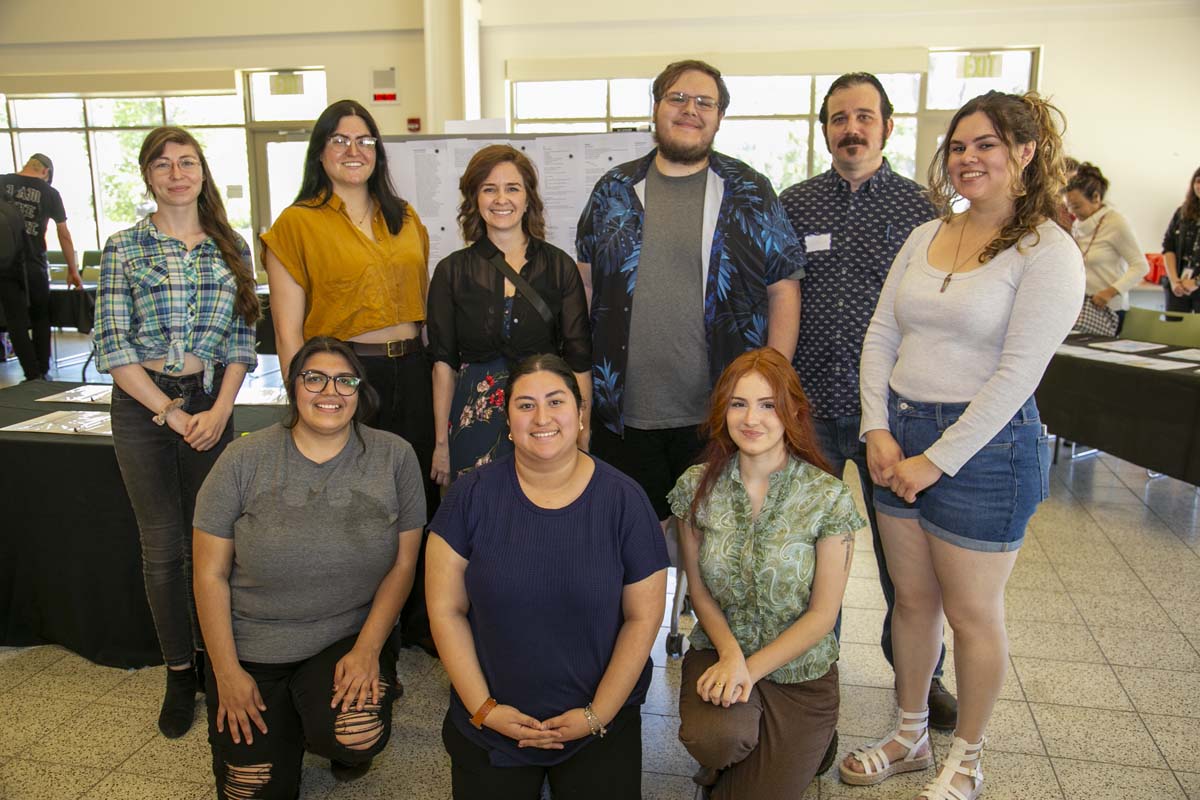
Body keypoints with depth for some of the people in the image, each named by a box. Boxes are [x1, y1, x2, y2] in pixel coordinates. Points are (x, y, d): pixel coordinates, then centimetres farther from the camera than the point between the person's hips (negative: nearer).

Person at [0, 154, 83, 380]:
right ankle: (43, 373, 19)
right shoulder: (50, 193, 0)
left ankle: (33, 376, 3)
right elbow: (64, 235, 5)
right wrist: (73, 270, 11)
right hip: (35, 266, 0)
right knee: (40, 319, 15)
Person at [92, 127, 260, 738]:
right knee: (163, 546, 6)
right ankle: (180, 673, 20)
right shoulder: (124, 248, -1)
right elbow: (113, 347, -5)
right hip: (144, 406, -1)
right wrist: (173, 413, -10)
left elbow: (242, 339, 5)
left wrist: (219, 410, -6)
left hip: (212, 404, 2)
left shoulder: (232, 248, 6)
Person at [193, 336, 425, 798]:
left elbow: (403, 565, -3)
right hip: (253, 649, 1)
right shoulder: (244, 460, -7)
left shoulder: (394, 458, -6)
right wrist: (227, 673, -5)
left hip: (350, 638, -1)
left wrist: (367, 649, -11)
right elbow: (210, 575, -3)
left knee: (357, 738, -26)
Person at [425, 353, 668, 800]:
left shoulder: (624, 500, -10)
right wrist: (483, 708, -8)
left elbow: (643, 617, -5)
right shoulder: (471, 496, -8)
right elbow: (446, 611, -4)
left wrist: (597, 714, -7)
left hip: (601, 717, 0)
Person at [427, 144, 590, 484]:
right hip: (475, 418, 0)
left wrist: (583, 434, -2)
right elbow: (444, 362, 4)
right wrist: (441, 443, 3)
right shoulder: (451, 271, 4)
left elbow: (579, 359, 2)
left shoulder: (559, 266, 3)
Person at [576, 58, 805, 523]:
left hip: (720, 415, -1)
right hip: (624, 414, 2)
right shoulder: (614, 192, 9)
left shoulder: (751, 194, 4)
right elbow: (585, 285, 12)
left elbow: (783, 289, 3)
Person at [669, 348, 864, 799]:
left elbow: (822, 614, -9)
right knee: (714, 738, -30)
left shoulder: (828, 498, -14)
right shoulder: (697, 486, -6)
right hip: (718, 650, 1)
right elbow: (699, 589, 1)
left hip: (798, 671, -1)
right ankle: (725, 752, 9)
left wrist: (749, 669, -16)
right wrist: (730, 652, -17)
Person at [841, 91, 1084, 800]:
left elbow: (1016, 375, -16)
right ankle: (912, 736, 37)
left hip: (985, 447, -5)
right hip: (899, 434, 6)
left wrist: (937, 460, -16)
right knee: (912, 600, 17)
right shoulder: (926, 237, 9)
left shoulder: (1048, 253, -10)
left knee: (973, 614, 9)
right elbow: (880, 337, 6)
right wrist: (879, 430, -5)